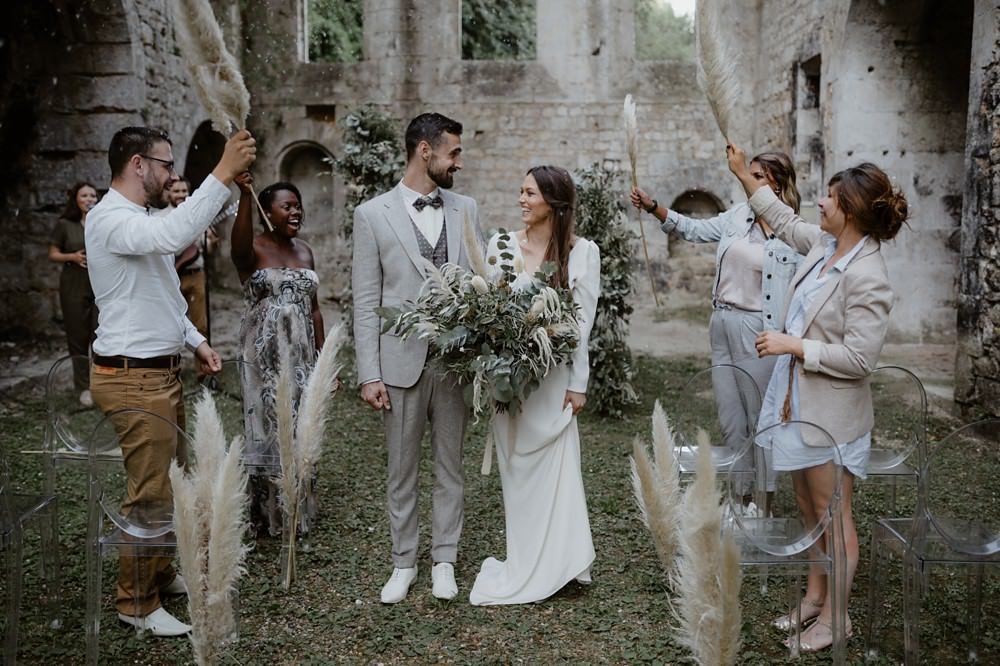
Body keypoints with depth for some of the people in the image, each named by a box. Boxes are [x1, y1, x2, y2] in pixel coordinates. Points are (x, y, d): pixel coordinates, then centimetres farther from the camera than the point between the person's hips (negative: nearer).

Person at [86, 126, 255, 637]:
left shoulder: (139, 220, 16)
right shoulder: (110, 218, -16)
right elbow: (175, 235, -38)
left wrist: (196, 342, 11)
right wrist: (223, 174, -38)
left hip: (161, 373, 10)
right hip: (133, 379, -10)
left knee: (171, 482, 18)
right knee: (150, 494, -2)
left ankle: (160, 575, 33)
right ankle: (137, 603, 12)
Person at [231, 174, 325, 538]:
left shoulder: (304, 250, 10)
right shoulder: (252, 249, -7)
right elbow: (238, 242, -34)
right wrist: (244, 196, -50)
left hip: (301, 353, 5)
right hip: (264, 354, -5)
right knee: (268, 430, 2)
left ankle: (298, 513, 23)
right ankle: (267, 517, 17)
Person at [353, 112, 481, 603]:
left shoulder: (466, 210, 7)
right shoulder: (373, 214, -1)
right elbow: (365, 301, -3)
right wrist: (369, 374, -8)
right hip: (401, 363, -2)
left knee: (450, 467, 11)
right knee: (402, 471, 10)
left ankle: (444, 560, 26)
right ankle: (403, 562, 26)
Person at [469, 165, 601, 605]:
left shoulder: (582, 252, -5)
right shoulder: (500, 245, 2)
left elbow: (583, 322, -4)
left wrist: (577, 384, -6)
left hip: (553, 378, -2)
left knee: (552, 469, 3)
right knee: (515, 468, 11)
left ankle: (553, 564, 18)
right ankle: (523, 563, 24)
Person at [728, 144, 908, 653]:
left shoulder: (867, 277, -23)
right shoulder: (825, 244, 2)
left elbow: (858, 358, -24)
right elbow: (785, 221, 22)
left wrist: (793, 345, -20)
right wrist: (743, 174, 25)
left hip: (830, 413, -9)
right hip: (798, 401, 9)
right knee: (810, 509, 20)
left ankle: (834, 616, 21)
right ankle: (814, 597, 35)